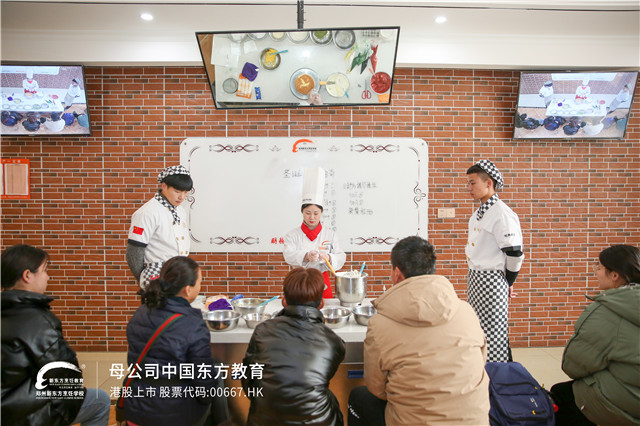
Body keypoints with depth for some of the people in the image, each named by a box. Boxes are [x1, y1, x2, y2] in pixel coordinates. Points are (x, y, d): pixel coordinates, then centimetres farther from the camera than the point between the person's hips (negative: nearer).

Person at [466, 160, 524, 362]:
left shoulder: (503, 214, -17)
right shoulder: (478, 213, 12)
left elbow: (514, 253, -17)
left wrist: (509, 282, -6)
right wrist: (473, 277, 18)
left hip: (492, 281, -10)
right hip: (474, 277, 10)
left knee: (494, 336, 0)